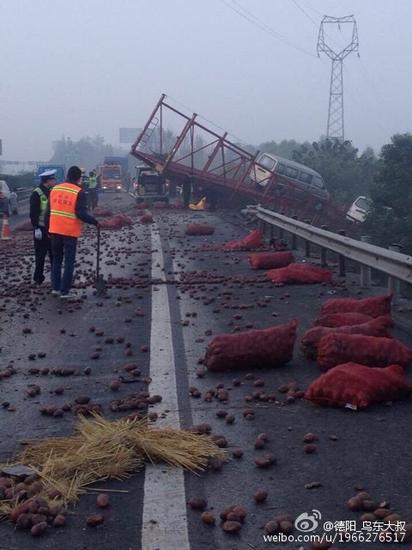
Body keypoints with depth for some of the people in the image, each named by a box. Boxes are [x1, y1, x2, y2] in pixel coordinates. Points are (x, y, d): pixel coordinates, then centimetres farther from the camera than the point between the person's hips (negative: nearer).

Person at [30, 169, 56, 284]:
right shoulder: (36, 194, -14)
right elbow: (33, 213, -17)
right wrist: (36, 228, -20)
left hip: (52, 228, 7)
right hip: (41, 229, -7)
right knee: (40, 254, 1)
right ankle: (38, 277, 10)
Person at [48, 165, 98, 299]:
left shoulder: (54, 189, 6)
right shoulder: (79, 192, -11)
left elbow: (49, 210, 10)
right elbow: (81, 214, -19)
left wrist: (48, 228, 17)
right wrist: (95, 222, -8)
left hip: (55, 230, 5)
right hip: (70, 232, -5)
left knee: (56, 260, 18)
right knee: (69, 262, 5)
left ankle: (55, 288, 17)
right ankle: (65, 291, 4)